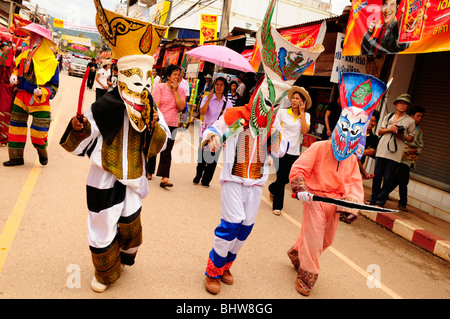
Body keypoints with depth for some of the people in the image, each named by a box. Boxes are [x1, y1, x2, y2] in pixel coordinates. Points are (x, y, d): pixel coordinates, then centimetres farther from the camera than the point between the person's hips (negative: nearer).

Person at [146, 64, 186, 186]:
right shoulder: (159, 87, -2)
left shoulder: (181, 91, 7)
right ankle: (149, 172, 30)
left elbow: (181, 107, -7)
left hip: (172, 125, 2)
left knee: (167, 151, -4)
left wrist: (175, 91, -8)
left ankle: (164, 178, -7)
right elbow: (155, 106, -9)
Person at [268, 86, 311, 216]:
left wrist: (301, 112, -11)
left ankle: (272, 188, 46)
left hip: (294, 152, 3)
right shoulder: (282, 112, -2)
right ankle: (277, 206, 16)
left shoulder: (306, 116, 4)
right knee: (282, 178, -2)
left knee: (287, 178, 13)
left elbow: (304, 131, -13)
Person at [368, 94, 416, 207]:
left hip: (395, 154, -2)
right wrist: (390, 129, -5)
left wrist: (402, 136, -10)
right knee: (377, 175, 5)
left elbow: (411, 138, 10)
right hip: (382, 150, 2)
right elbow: (379, 131, 13)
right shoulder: (388, 117, 14)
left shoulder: (410, 121, 6)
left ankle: (380, 201, 7)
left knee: (388, 179, -2)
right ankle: (373, 199, 17)